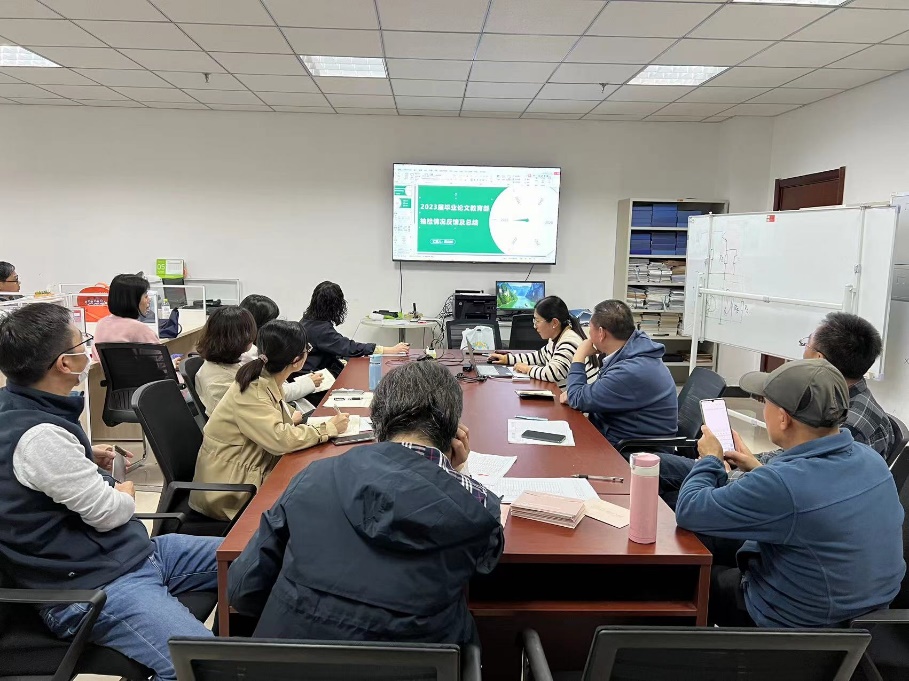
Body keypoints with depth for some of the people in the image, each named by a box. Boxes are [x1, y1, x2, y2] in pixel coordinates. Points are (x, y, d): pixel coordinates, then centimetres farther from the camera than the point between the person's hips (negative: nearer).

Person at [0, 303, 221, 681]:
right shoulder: (38, 435, -25)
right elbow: (110, 513, -16)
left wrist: (87, 457, 15)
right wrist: (126, 491, 5)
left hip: (133, 551, 10)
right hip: (94, 585, -10)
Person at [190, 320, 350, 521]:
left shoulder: (267, 381, 0)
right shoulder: (252, 392, -24)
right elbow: (281, 439, -30)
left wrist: (289, 420, -1)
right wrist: (329, 428, -20)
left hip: (253, 471, 8)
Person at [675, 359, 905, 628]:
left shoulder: (782, 484, -35)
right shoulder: (870, 458, -11)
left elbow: (688, 510, -23)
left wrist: (710, 459, -7)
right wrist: (757, 469, 16)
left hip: (797, 621, -7)